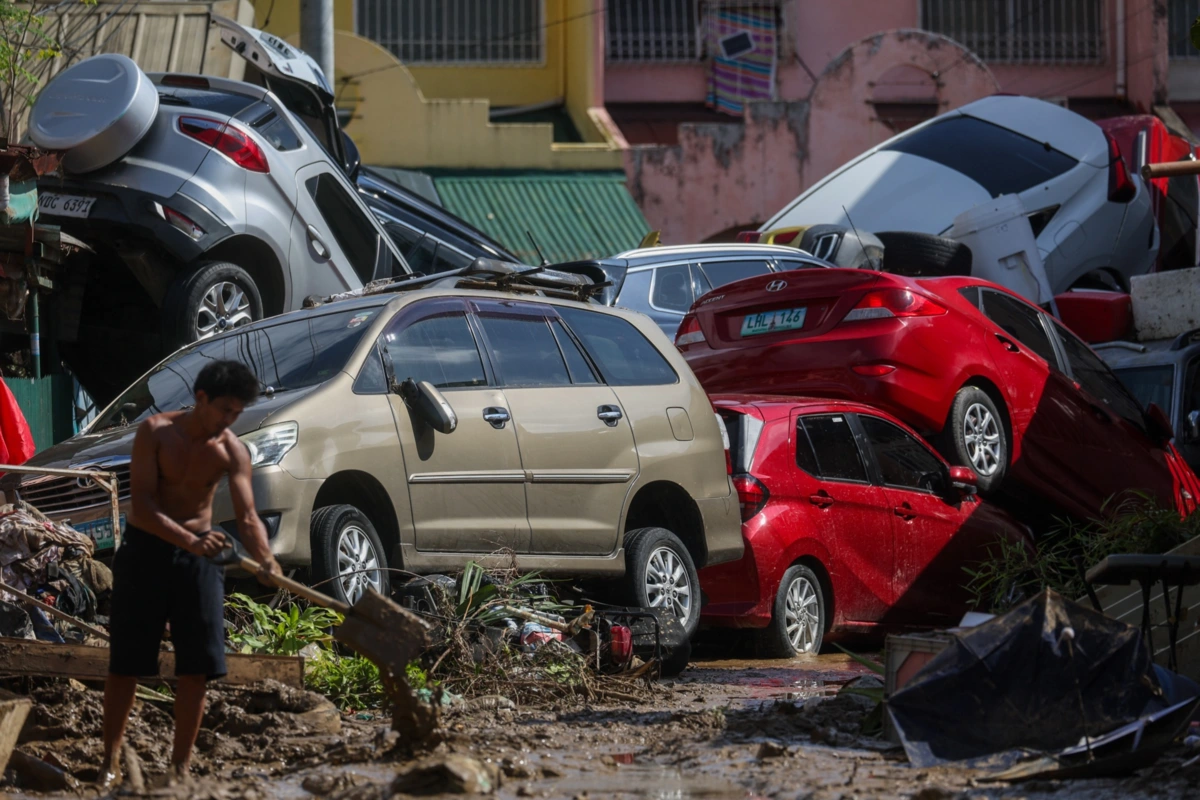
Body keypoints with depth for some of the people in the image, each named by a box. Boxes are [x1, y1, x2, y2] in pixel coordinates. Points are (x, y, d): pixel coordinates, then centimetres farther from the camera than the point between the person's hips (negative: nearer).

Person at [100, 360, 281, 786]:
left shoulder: (232, 451, -4)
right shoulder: (156, 432, -12)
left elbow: (247, 516, -11)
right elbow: (142, 504, -19)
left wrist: (266, 560, -32)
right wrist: (189, 540, -34)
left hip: (198, 554, 3)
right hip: (145, 548, -2)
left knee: (196, 666, -2)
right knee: (126, 662, 0)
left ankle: (181, 763, 8)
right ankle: (111, 762, 7)